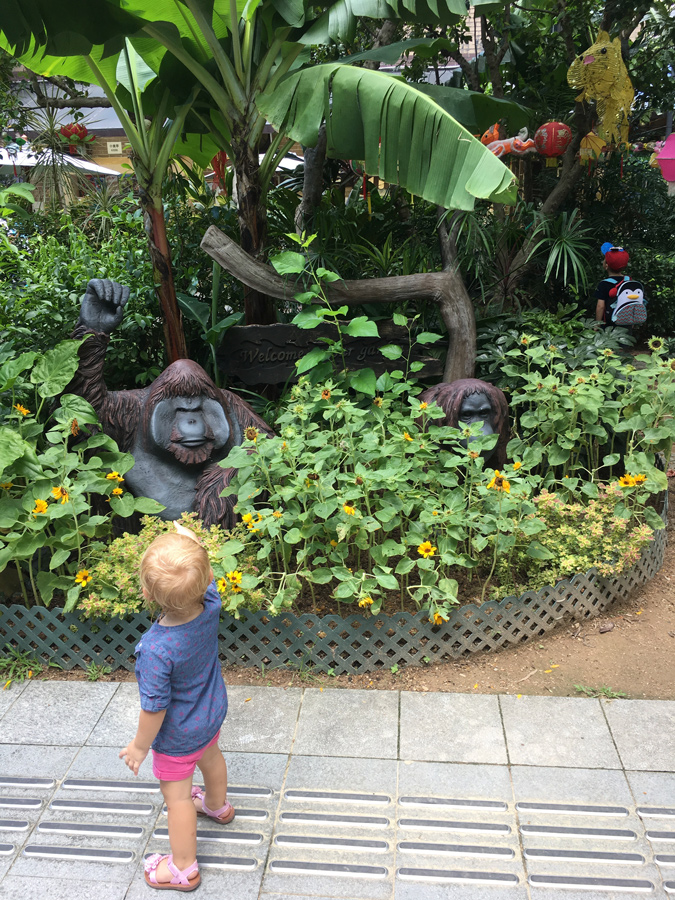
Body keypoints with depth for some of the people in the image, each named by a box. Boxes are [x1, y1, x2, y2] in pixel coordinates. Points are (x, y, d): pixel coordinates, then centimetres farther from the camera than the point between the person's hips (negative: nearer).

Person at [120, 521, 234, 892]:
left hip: (178, 735, -6)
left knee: (177, 795, 18)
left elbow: (154, 707, -28)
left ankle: (183, 868, 40)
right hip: (212, 710, 6)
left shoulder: (157, 649, -42)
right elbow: (206, 580, -2)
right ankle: (217, 805, 64)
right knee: (210, 757, 35)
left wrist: (139, 746, -11)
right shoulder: (210, 605, -29)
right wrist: (193, 544, -2)